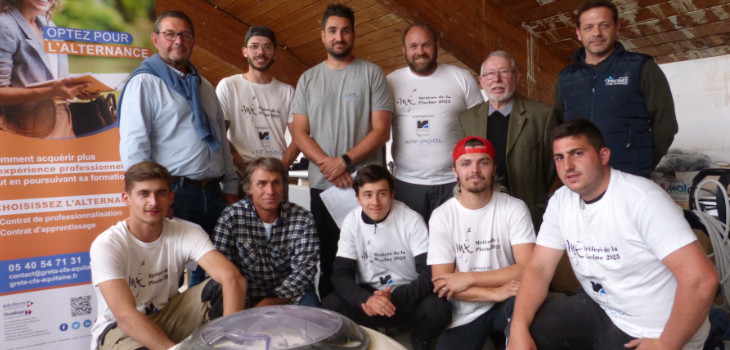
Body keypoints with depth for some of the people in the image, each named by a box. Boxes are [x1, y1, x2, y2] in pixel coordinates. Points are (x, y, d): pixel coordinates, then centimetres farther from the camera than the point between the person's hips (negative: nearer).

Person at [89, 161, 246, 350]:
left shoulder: (188, 233, -13)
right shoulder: (106, 244, -21)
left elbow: (234, 278, -26)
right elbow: (125, 315, -31)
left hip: (165, 316, 4)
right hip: (118, 328, -3)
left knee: (221, 289, -21)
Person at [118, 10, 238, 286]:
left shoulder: (204, 86, 19)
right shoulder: (144, 83, -3)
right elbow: (133, 146, -11)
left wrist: (231, 187, 14)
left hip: (213, 195, 6)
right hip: (174, 194, -6)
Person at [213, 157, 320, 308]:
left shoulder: (303, 219, -8)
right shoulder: (232, 216, -8)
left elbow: (304, 270, -10)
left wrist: (271, 302, -21)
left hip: (288, 293, 0)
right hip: (246, 294, 0)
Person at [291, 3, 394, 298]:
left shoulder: (372, 74, 2)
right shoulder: (308, 79, 10)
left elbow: (381, 130, -5)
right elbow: (299, 133, 4)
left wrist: (345, 161, -16)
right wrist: (328, 165, -11)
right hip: (322, 185, 3)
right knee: (327, 260, 12)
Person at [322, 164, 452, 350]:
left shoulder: (412, 220, -13)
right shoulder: (352, 222, -7)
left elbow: (429, 273, -17)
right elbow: (341, 274, -10)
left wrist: (395, 298, -34)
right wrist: (366, 299, -32)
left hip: (408, 296, -1)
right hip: (368, 295, 1)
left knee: (438, 308, -32)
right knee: (331, 305, -26)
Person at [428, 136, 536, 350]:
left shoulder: (515, 208, -5)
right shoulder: (441, 216, -5)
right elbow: (443, 284, -9)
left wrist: (469, 278, -16)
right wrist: (495, 293, -20)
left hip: (506, 307, 0)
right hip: (465, 314, 1)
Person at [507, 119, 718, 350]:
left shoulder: (641, 198, -22)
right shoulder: (561, 201, -3)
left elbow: (701, 278, -26)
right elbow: (539, 268, -5)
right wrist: (519, 330, -19)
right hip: (599, 309, 5)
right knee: (526, 330, -7)